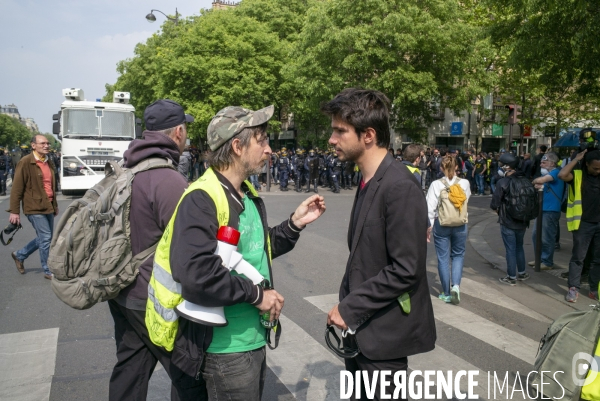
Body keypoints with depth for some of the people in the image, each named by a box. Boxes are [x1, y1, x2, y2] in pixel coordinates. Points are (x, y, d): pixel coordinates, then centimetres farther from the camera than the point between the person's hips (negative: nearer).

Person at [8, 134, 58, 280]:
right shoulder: (25, 162, -10)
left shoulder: (49, 162, 12)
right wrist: (14, 211, -13)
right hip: (35, 207, -8)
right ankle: (48, 271, 8)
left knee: (43, 238, 16)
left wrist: (55, 205, 23)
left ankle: (19, 255, 37)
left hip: (48, 206, 8)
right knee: (46, 238, -5)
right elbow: (17, 188, -11)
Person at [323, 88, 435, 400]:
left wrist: (350, 308, -18)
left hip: (384, 330, -8)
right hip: (360, 326, 8)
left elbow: (405, 269, -24)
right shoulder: (368, 181, 6)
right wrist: (347, 305, 4)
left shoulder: (400, 187, -22)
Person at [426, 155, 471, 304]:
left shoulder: (436, 184, -11)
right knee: (458, 255, 18)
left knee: (443, 258, 9)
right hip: (460, 225, 1)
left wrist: (428, 225, -2)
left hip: (441, 225, -1)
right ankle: (456, 285, -2)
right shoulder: (465, 183, -7)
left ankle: (447, 293, 16)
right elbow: (466, 201, 9)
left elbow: (430, 208, -12)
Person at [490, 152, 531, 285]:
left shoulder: (503, 182, -17)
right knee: (519, 246, 21)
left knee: (510, 249, 3)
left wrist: (497, 210, 3)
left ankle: (512, 277, 11)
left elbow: (494, 204, -17)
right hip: (523, 221, 6)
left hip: (508, 222, -6)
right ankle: (522, 273, 32)